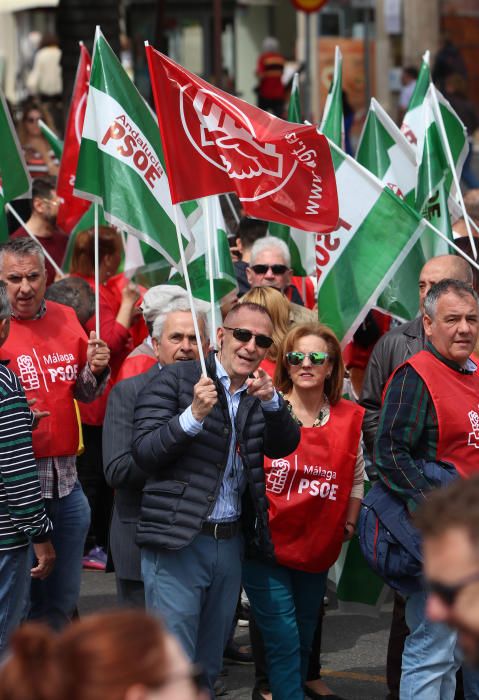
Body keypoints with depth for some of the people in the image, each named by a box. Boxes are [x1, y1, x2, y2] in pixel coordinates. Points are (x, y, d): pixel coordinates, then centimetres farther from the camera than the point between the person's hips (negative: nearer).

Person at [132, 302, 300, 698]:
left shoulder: (259, 394, 14)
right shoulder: (177, 379, -3)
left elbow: (284, 445, -1)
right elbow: (144, 453, -10)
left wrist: (271, 401, -18)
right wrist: (194, 414, -22)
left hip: (230, 542, 6)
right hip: (178, 542, -6)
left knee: (208, 665, 13)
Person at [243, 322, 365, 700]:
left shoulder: (349, 419, 2)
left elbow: (356, 477, 12)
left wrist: (349, 523, 7)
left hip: (318, 551, 4)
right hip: (267, 546, -4)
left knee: (304, 640, 16)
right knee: (285, 643, -9)